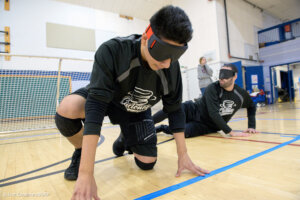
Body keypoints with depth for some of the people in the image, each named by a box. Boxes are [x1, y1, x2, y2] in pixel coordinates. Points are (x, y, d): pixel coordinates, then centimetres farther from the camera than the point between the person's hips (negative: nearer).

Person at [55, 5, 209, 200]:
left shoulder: (171, 67, -24)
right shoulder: (112, 51, -37)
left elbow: (175, 110, -12)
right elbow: (95, 106, -42)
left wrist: (183, 155, -13)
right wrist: (86, 174, -45)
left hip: (137, 110, 3)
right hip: (104, 98, -2)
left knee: (147, 163, -4)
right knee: (67, 108, -35)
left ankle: (124, 140, 30)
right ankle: (80, 153, -1)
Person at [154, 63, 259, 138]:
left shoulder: (241, 94, -6)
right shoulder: (212, 88, -19)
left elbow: (252, 107, 16)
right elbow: (213, 113, -28)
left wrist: (251, 126, 7)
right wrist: (231, 132, -30)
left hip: (206, 126, 2)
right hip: (194, 112, -1)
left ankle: (162, 128, 2)